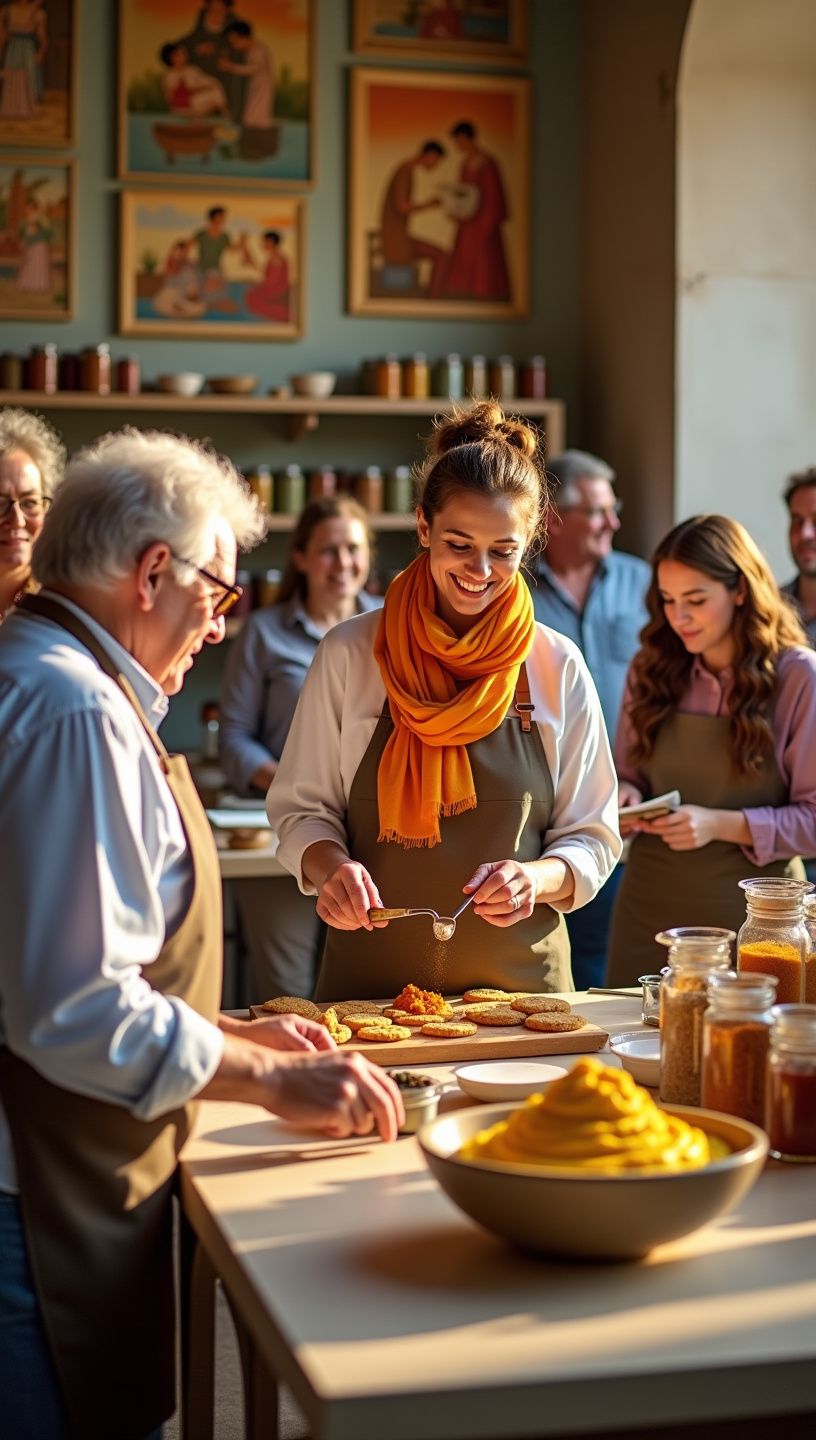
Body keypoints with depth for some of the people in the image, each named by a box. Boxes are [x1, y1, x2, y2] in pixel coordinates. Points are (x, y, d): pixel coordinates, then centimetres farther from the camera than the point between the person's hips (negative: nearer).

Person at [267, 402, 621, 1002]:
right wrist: (331, 867, -16)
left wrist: (537, 879, -15)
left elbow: (592, 837, 5)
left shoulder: (558, 666, 1)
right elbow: (302, 807, 4)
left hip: (521, 976, 1)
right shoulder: (350, 653, -1)